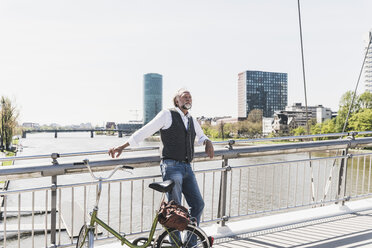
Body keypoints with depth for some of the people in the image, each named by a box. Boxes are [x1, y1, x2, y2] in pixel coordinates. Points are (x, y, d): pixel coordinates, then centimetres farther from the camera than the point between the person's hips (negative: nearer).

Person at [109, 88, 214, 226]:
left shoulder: (192, 121, 18)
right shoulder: (167, 114, 0)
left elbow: (201, 137, 35)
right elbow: (145, 131, -1)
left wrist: (208, 142, 10)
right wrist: (122, 147, -3)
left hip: (187, 168, 6)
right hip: (171, 167, -6)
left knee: (198, 204, 6)